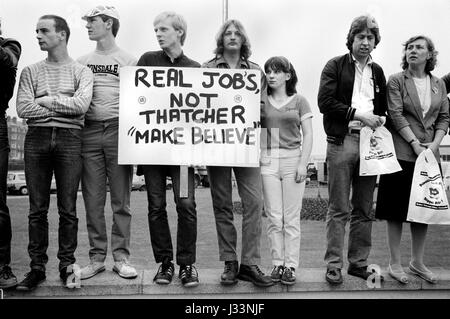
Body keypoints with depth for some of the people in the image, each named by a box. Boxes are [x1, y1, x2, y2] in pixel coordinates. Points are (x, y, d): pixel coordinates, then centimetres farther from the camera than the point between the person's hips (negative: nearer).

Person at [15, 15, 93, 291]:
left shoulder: (81, 71, 9)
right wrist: (64, 107, -2)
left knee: (68, 208, 1)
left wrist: (46, 101, -2)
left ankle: (67, 265, 12)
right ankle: (37, 267, 13)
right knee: (37, 209, 4)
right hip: (36, 139, 2)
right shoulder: (30, 72, 14)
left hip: (69, 139, -2)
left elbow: (81, 105, -9)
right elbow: (23, 109, 0)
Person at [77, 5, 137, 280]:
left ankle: (121, 257, 9)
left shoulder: (129, 61, 6)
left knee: (121, 200, 1)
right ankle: (97, 258, 13)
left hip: (119, 131, -3)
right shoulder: (82, 62, 16)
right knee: (93, 201, 4)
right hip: (89, 132, 3)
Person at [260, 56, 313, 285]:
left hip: (293, 158, -1)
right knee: (274, 217, 3)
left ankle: (291, 266, 9)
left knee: (291, 217, 1)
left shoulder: (298, 101, 6)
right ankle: (277, 264, 12)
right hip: (268, 160, 1)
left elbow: (308, 135, 4)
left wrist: (303, 164, -6)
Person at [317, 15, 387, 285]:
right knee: (339, 209, -2)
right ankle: (334, 265, 7)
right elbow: (325, 102, -9)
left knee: (365, 209, 8)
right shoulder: (335, 66, 3)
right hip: (342, 141, -5)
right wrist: (359, 114, -13)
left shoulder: (377, 71, 18)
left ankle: (359, 263, 18)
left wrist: (380, 120, 3)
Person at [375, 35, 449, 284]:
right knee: (397, 210, 0)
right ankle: (395, 263, 11)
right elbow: (396, 115, -9)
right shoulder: (396, 81, -1)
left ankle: (417, 262, 23)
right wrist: (415, 143, -15)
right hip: (402, 153, -4)